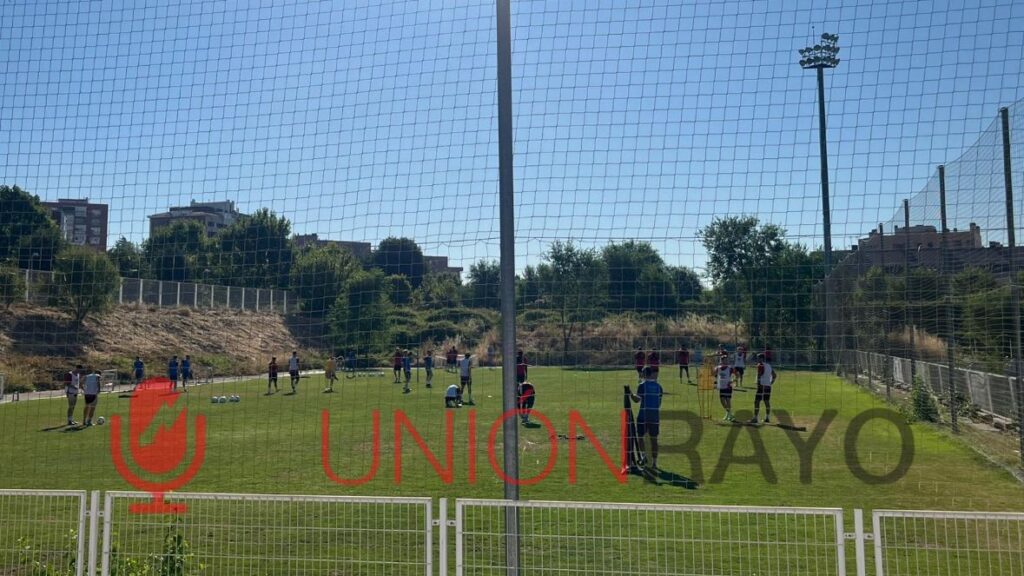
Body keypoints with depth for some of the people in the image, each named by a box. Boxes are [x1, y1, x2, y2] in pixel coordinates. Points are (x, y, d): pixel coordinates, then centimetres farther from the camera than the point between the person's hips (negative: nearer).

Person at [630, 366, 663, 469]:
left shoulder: (642, 385, -8)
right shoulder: (658, 386, 7)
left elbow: (637, 399, -15)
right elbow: (659, 402, 11)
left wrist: (631, 394, 1)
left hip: (643, 415, -4)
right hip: (655, 415, 4)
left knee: (640, 437, 8)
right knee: (654, 439, 7)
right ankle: (654, 462, 7)